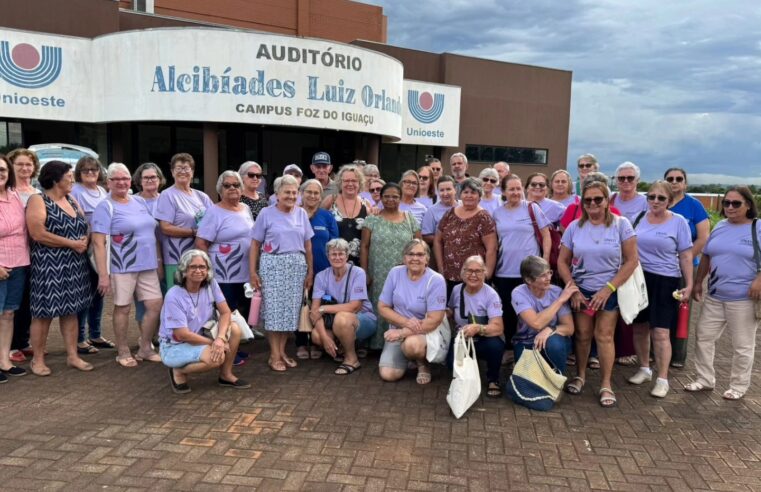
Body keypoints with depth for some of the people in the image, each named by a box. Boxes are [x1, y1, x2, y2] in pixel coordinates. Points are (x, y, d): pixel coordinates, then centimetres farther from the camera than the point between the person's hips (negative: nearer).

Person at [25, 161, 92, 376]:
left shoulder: (72, 201, 13)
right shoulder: (38, 201, -9)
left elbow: (84, 228, 16)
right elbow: (38, 234, -19)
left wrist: (84, 241, -6)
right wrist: (72, 243, -17)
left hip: (74, 265, 7)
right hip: (48, 266, -7)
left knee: (70, 310, 10)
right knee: (44, 313, 1)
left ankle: (72, 355, 18)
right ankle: (38, 359, 13)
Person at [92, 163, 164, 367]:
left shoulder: (140, 202, 12)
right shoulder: (105, 207, -7)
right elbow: (98, 243, -13)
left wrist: (158, 260, 17)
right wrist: (103, 274, -18)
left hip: (147, 266, 6)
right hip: (122, 267, -6)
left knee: (155, 305, 5)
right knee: (122, 308, 6)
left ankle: (145, 348, 22)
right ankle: (123, 352, 21)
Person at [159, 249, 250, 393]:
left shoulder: (211, 284, -7)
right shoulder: (174, 296, -23)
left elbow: (226, 312, -10)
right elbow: (182, 335, -23)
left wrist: (220, 338, -28)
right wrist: (214, 342, -20)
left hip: (198, 337, 6)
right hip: (174, 346, -6)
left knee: (234, 329, -17)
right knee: (217, 357, -31)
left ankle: (226, 375, 1)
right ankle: (178, 372, -2)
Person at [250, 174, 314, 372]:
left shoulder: (301, 213, 8)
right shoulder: (266, 213, -1)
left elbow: (307, 244, 11)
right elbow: (255, 244, 0)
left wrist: (310, 271, 8)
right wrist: (253, 271, -4)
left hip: (297, 265, 3)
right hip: (272, 265, -3)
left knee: (291, 309, 5)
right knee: (274, 309, -2)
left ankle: (282, 351, 18)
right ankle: (274, 355, 6)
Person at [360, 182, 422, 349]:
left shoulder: (411, 220, 7)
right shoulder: (372, 219, 3)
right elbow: (364, 247, 2)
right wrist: (364, 272, -4)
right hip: (378, 277, -1)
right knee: (379, 309, 1)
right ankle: (378, 345, 12)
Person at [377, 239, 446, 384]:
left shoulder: (436, 280, -15)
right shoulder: (395, 273, -4)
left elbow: (434, 321, -19)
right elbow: (383, 308, 0)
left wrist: (402, 332, -20)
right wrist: (406, 322, -18)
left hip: (426, 332, -3)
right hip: (399, 331, 4)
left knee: (412, 344, -38)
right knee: (388, 374, -16)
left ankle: (423, 364, -3)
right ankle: (407, 358, 17)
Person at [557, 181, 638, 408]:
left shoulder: (621, 224, -7)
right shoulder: (575, 227, 0)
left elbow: (631, 260, -9)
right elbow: (562, 261, 2)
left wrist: (608, 288, -14)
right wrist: (572, 289, -7)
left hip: (609, 291, -2)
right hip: (581, 290, 2)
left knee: (604, 336, 0)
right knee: (582, 334, 6)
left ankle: (606, 385, 11)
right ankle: (580, 376, 25)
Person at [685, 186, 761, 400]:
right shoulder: (719, 227, 9)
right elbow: (706, 256, 15)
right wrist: (698, 283, 13)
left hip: (743, 299, -5)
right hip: (714, 296, 5)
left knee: (742, 345, 7)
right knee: (703, 337, 10)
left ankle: (738, 386, 23)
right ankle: (705, 379, 24)